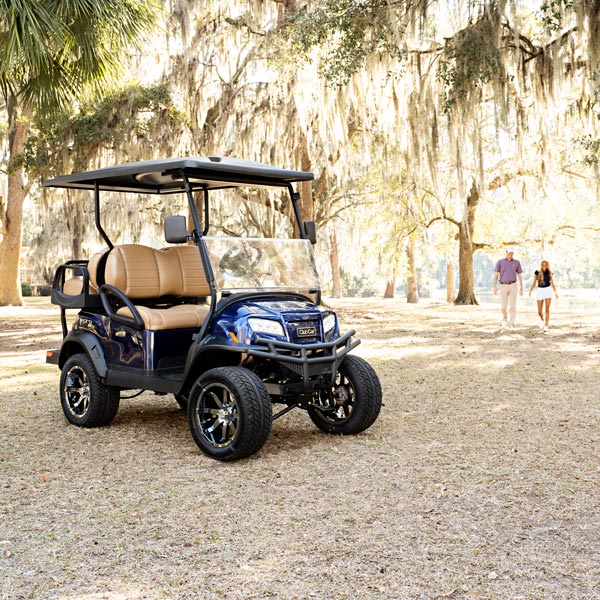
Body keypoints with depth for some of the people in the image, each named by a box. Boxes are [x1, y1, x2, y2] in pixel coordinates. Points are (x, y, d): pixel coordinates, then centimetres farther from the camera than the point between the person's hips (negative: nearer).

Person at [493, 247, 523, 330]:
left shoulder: (517, 262, 6)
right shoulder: (500, 262, 2)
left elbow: (520, 276, 10)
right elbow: (496, 275, -1)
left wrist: (521, 288, 8)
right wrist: (495, 286, -11)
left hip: (513, 286, 0)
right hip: (503, 287, 0)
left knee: (513, 306, -8)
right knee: (503, 306, 2)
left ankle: (511, 325, -6)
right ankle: (505, 317, 36)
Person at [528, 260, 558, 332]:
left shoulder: (549, 273, 4)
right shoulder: (537, 273, 2)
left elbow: (552, 284, 11)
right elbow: (534, 283, 4)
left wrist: (555, 292, 1)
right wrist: (530, 290, -9)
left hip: (548, 291, 0)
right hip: (540, 291, 0)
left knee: (547, 310, -10)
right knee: (540, 311, 1)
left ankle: (546, 326, -9)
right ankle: (542, 320, 35)